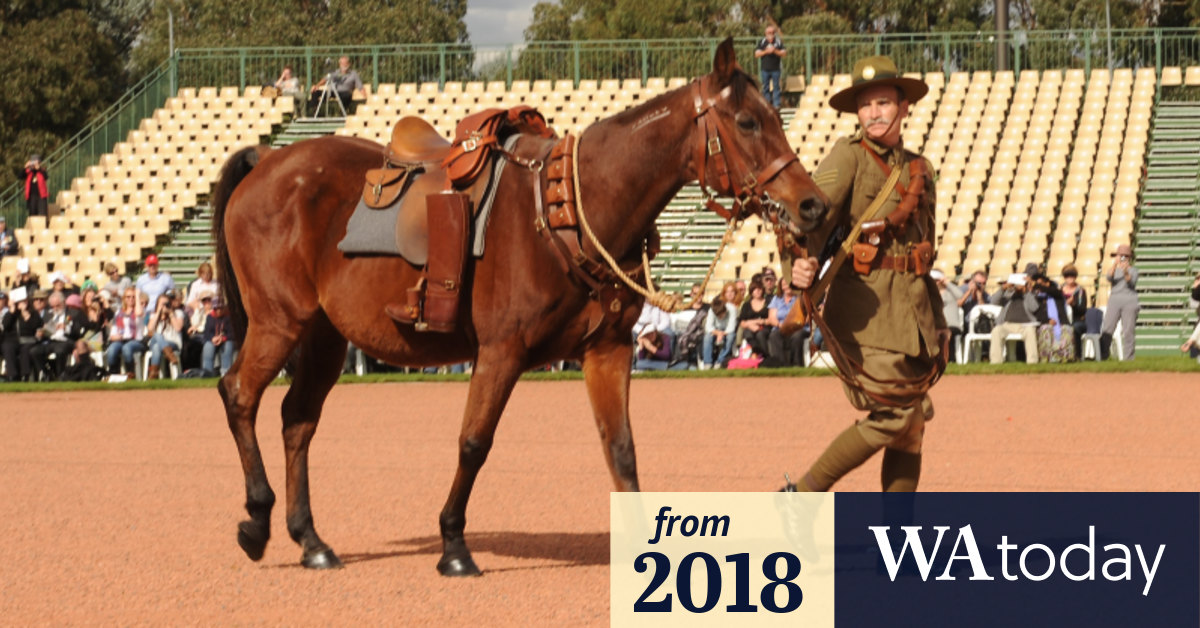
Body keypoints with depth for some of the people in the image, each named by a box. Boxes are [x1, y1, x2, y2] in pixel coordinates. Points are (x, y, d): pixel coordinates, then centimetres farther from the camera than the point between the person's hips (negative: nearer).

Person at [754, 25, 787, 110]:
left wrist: (775, 51, -16)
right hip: (765, 69, 1)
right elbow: (756, 53, 0)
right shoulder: (762, 42, 6)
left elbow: (784, 53, -1)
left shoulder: (779, 42, 4)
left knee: (776, 87, -2)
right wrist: (766, 51, -14)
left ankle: (776, 105, 0)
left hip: (776, 69, -1)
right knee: (766, 88, 5)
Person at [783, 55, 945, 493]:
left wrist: (937, 322, 23)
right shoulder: (848, 156, -3)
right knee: (895, 413, -13)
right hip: (864, 302, -7)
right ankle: (801, 496, -5)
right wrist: (801, 263, -39)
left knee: (914, 423, 5)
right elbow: (816, 213, -19)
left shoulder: (919, 170, 16)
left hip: (912, 305, 7)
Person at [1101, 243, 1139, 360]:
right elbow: (1109, 278, -8)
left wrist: (1126, 272, -28)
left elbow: (1132, 283, -8)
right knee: (1107, 330, -9)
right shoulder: (1113, 269, 14)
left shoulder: (1133, 270, 10)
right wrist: (1115, 264, -22)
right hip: (1114, 301, 1)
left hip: (1130, 302, -1)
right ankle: (1102, 356, -8)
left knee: (1128, 332, -6)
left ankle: (1128, 358, -4)